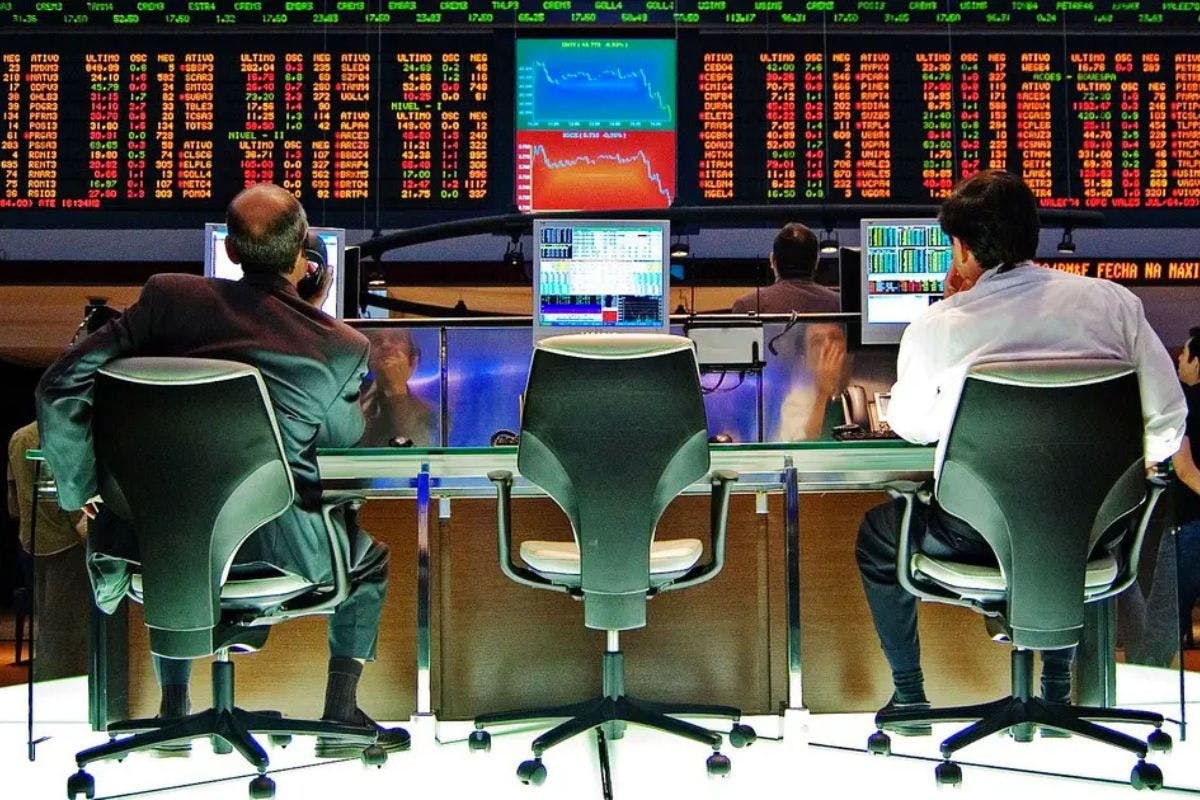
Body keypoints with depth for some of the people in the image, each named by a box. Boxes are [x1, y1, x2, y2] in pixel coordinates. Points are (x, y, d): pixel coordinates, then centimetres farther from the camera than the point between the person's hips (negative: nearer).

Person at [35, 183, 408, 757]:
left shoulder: (168, 297, -7)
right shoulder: (342, 347, -10)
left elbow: (61, 387, -5)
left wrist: (83, 489, 8)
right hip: (277, 549, -2)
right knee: (371, 556, 29)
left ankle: (173, 707, 40)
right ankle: (339, 717, 27)